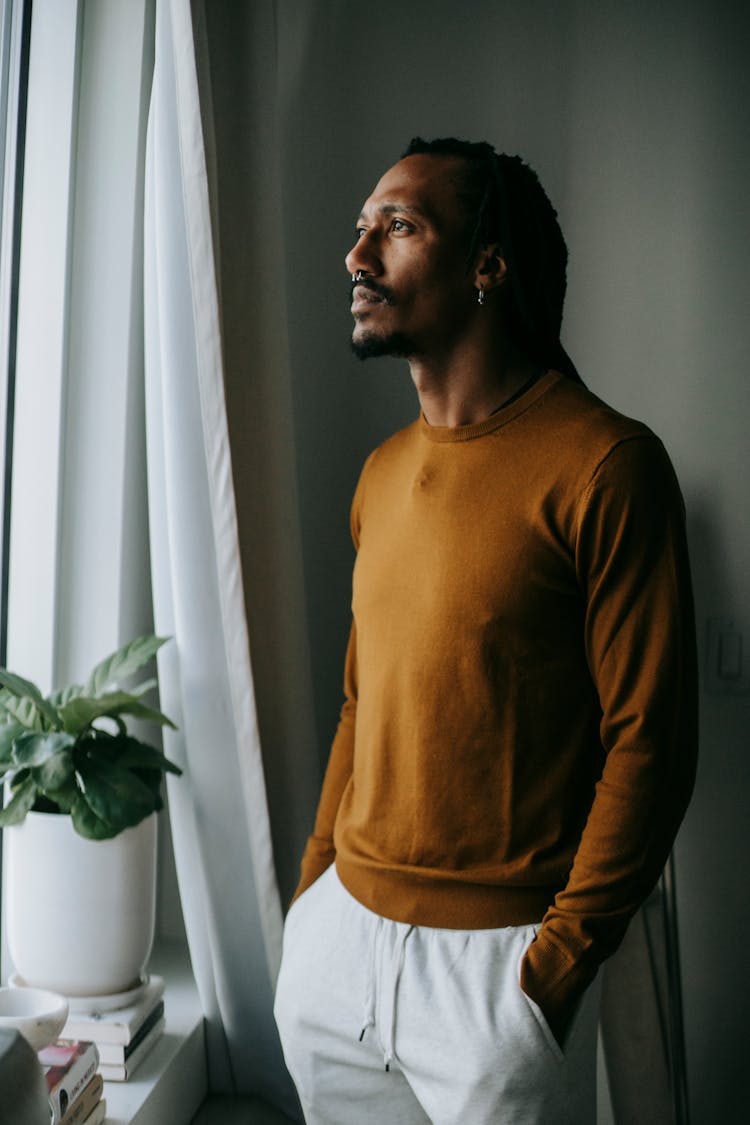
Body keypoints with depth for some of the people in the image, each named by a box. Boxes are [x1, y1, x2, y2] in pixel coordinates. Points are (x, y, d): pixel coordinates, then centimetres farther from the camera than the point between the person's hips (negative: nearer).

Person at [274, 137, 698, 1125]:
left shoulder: (604, 466, -14)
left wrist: (559, 962, -15)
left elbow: (648, 744, -14)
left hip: (497, 953, -6)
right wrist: (315, 880, 12)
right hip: (337, 931, 6)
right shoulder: (383, 472, 9)